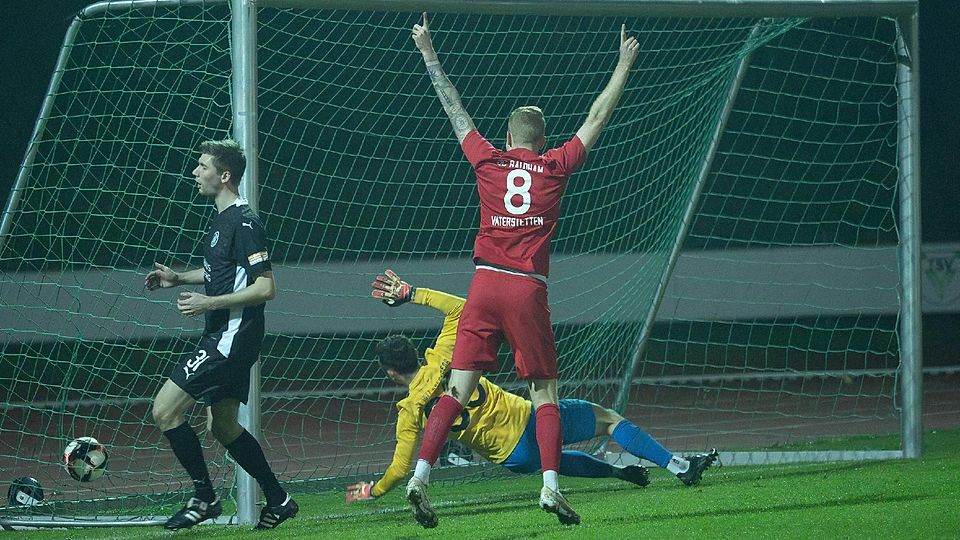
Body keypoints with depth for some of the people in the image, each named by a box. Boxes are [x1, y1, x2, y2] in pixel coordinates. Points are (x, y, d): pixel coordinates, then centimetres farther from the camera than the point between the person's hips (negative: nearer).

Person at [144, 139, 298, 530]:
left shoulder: (244, 223, -17)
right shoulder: (222, 219, 13)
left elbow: (266, 288, -21)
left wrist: (209, 303, -23)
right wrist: (178, 278, 17)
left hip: (233, 334, -11)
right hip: (222, 337, 11)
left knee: (165, 410, -13)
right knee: (222, 426, 15)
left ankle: (204, 498, -4)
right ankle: (278, 501, 22)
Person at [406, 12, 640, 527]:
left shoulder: (488, 161, 8)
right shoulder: (555, 166, 6)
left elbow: (454, 108, 18)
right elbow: (597, 117, 16)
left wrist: (429, 55, 28)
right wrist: (624, 65, 27)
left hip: (484, 284, 2)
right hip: (528, 290, -2)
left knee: (457, 390, 0)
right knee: (545, 393, 5)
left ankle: (420, 476, -13)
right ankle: (551, 486, -7)